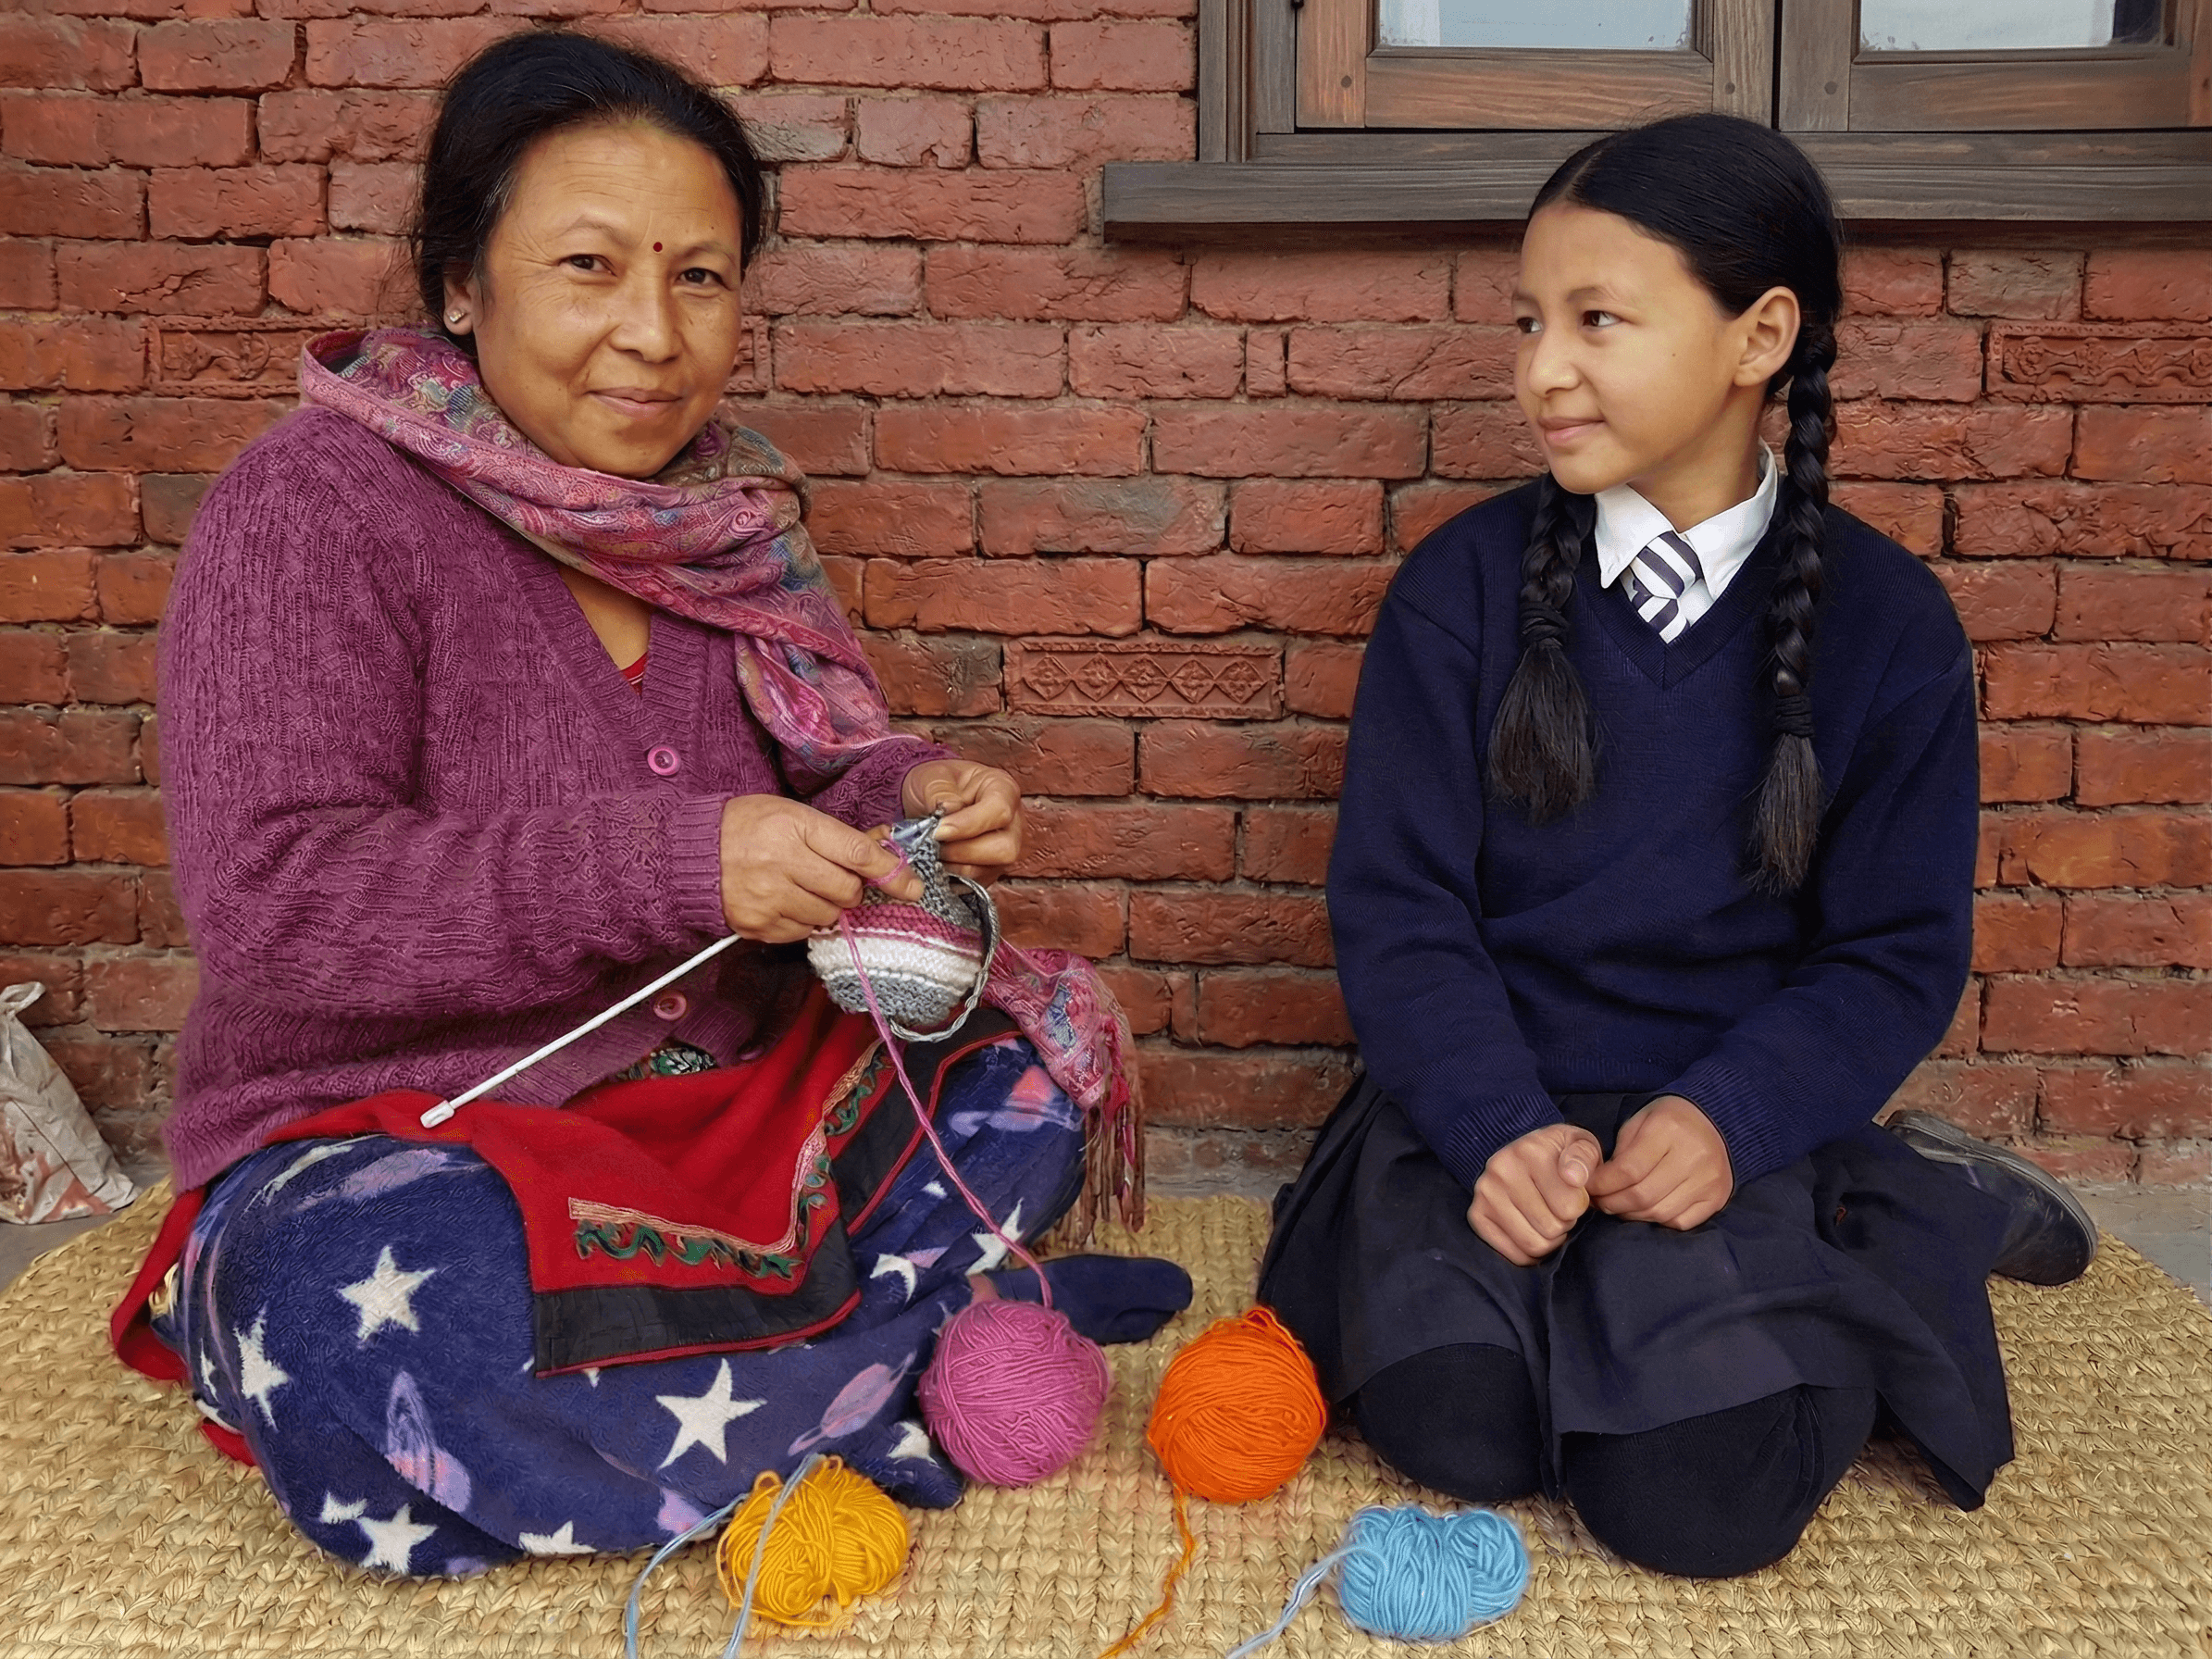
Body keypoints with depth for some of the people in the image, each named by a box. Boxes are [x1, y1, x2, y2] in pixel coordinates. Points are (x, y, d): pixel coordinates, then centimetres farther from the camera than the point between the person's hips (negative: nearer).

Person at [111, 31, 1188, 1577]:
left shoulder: (728, 511, 4)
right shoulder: (316, 506, -12)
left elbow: (813, 786, 10)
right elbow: (266, 897, -21)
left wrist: (908, 802, -14)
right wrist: (667, 863, -29)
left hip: (720, 1098, 6)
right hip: (391, 1146, -5)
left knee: (1053, 1029, -4)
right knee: (396, 1329, -37)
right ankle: (923, 1314, -16)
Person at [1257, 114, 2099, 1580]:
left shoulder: (1885, 621, -3)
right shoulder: (1467, 585, -3)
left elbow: (1898, 953, 0)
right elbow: (1397, 903, -5)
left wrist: (1727, 1121, -18)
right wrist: (1502, 1131, -20)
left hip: (1729, 1120, 0)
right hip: (1487, 1104, 1)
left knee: (1694, 1500, -19)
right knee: (1455, 1431, -23)